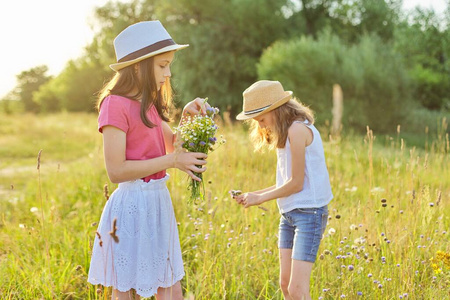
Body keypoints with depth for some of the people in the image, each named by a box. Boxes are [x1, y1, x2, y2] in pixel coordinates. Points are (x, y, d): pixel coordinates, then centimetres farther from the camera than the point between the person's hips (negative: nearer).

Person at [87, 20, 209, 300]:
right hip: (132, 206, -8)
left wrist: (188, 116, 3)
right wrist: (172, 161, -18)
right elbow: (116, 170, -19)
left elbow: (173, 144, 21)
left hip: (158, 202, 8)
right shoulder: (116, 104, -14)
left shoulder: (148, 105, 12)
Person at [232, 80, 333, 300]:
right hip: (289, 214, 10)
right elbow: (288, 183, 11)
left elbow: (297, 183, -16)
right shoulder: (285, 134, 14)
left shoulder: (297, 129, -15)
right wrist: (253, 194, 3)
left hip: (309, 213, -10)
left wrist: (260, 198, -6)